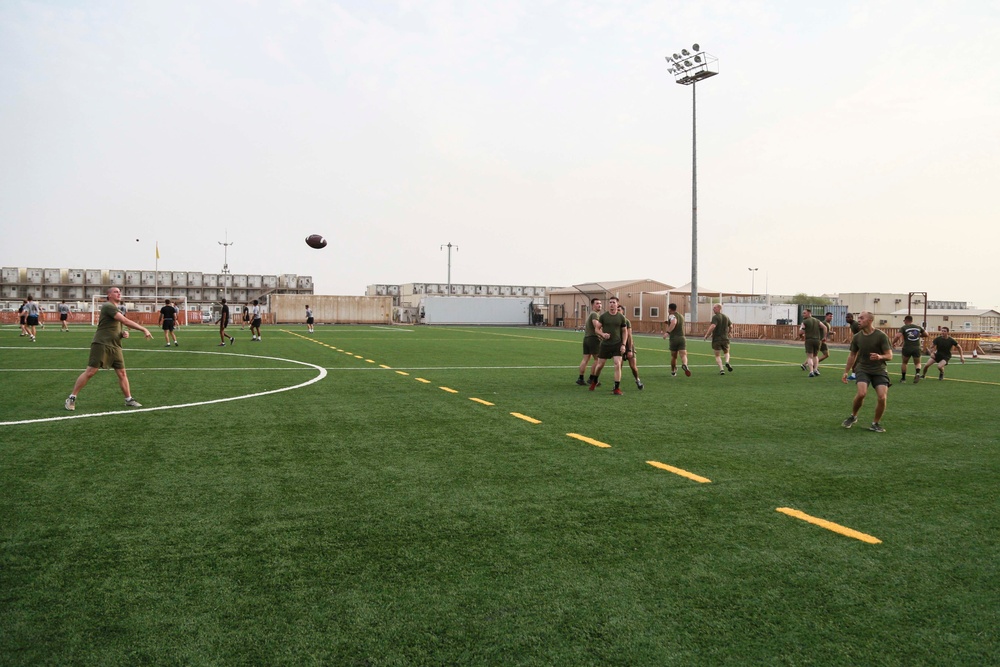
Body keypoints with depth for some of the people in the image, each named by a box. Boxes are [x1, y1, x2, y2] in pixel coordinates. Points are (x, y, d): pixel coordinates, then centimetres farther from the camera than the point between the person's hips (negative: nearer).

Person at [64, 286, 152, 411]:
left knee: (122, 373, 6)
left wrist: (124, 333, 4)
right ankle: (72, 398, 3)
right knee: (90, 372, -8)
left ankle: (129, 399, 14)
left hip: (115, 347, 8)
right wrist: (144, 329, -22)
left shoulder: (118, 310, 19)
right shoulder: (108, 306, -9)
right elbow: (125, 321, -20)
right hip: (101, 344, -8)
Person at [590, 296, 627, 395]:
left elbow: (624, 331, 7)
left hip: (617, 344, 0)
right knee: (600, 365, 9)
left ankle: (617, 388, -6)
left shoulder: (621, 317, 0)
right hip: (605, 345, 0)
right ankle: (594, 381, 37)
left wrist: (623, 344, -2)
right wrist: (602, 334, -17)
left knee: (618, 365, -13)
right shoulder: (603, 316, -2)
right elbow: (597, 328, 3)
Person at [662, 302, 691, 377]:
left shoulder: (671, 315, -3)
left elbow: (674, 323, -26)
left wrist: (667, 332, -30)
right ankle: (684, 364, -39)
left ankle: (673, 372, 25)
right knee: (684, 354, -9)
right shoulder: (681, 316, 19)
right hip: (682, 337, 3)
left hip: (673, 338, -3)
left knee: (673, 356, 12)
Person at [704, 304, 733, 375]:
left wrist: (707, 335, -18)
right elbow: (730, 326, 18)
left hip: (716, 339, -5)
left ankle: (721, 369, -6)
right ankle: (727, 362, -6)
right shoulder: (726, 317, 7)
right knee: (726, 352, 23)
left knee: (717, 355, 7)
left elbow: (713, 326, -28)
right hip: (725, 339, 5)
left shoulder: (715, 317, -13)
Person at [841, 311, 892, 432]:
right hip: (863, 369, 1)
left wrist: (880, 357, -31)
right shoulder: (857, 337, 1)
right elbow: (852, 355, 14)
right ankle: (853, 416, 3)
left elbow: (889, 356, -9)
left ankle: (876, 423, 10)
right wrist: (846, 372, 13)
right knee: (861, 393, -23)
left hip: (879, 370, -1)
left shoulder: (881, 336, -9)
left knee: (882, 397, -14)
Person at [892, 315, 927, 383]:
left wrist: (893, 343, -1)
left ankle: (903, 378, 21)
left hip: (907, 348, -2)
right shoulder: (918, 327, 8)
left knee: (904, 363, 19)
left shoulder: (903, 327, -2)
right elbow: (926, 334, 16)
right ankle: (917, 373, -13)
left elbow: (898, 336, -16)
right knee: (917, 363, 16)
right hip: (916, 348, 2)